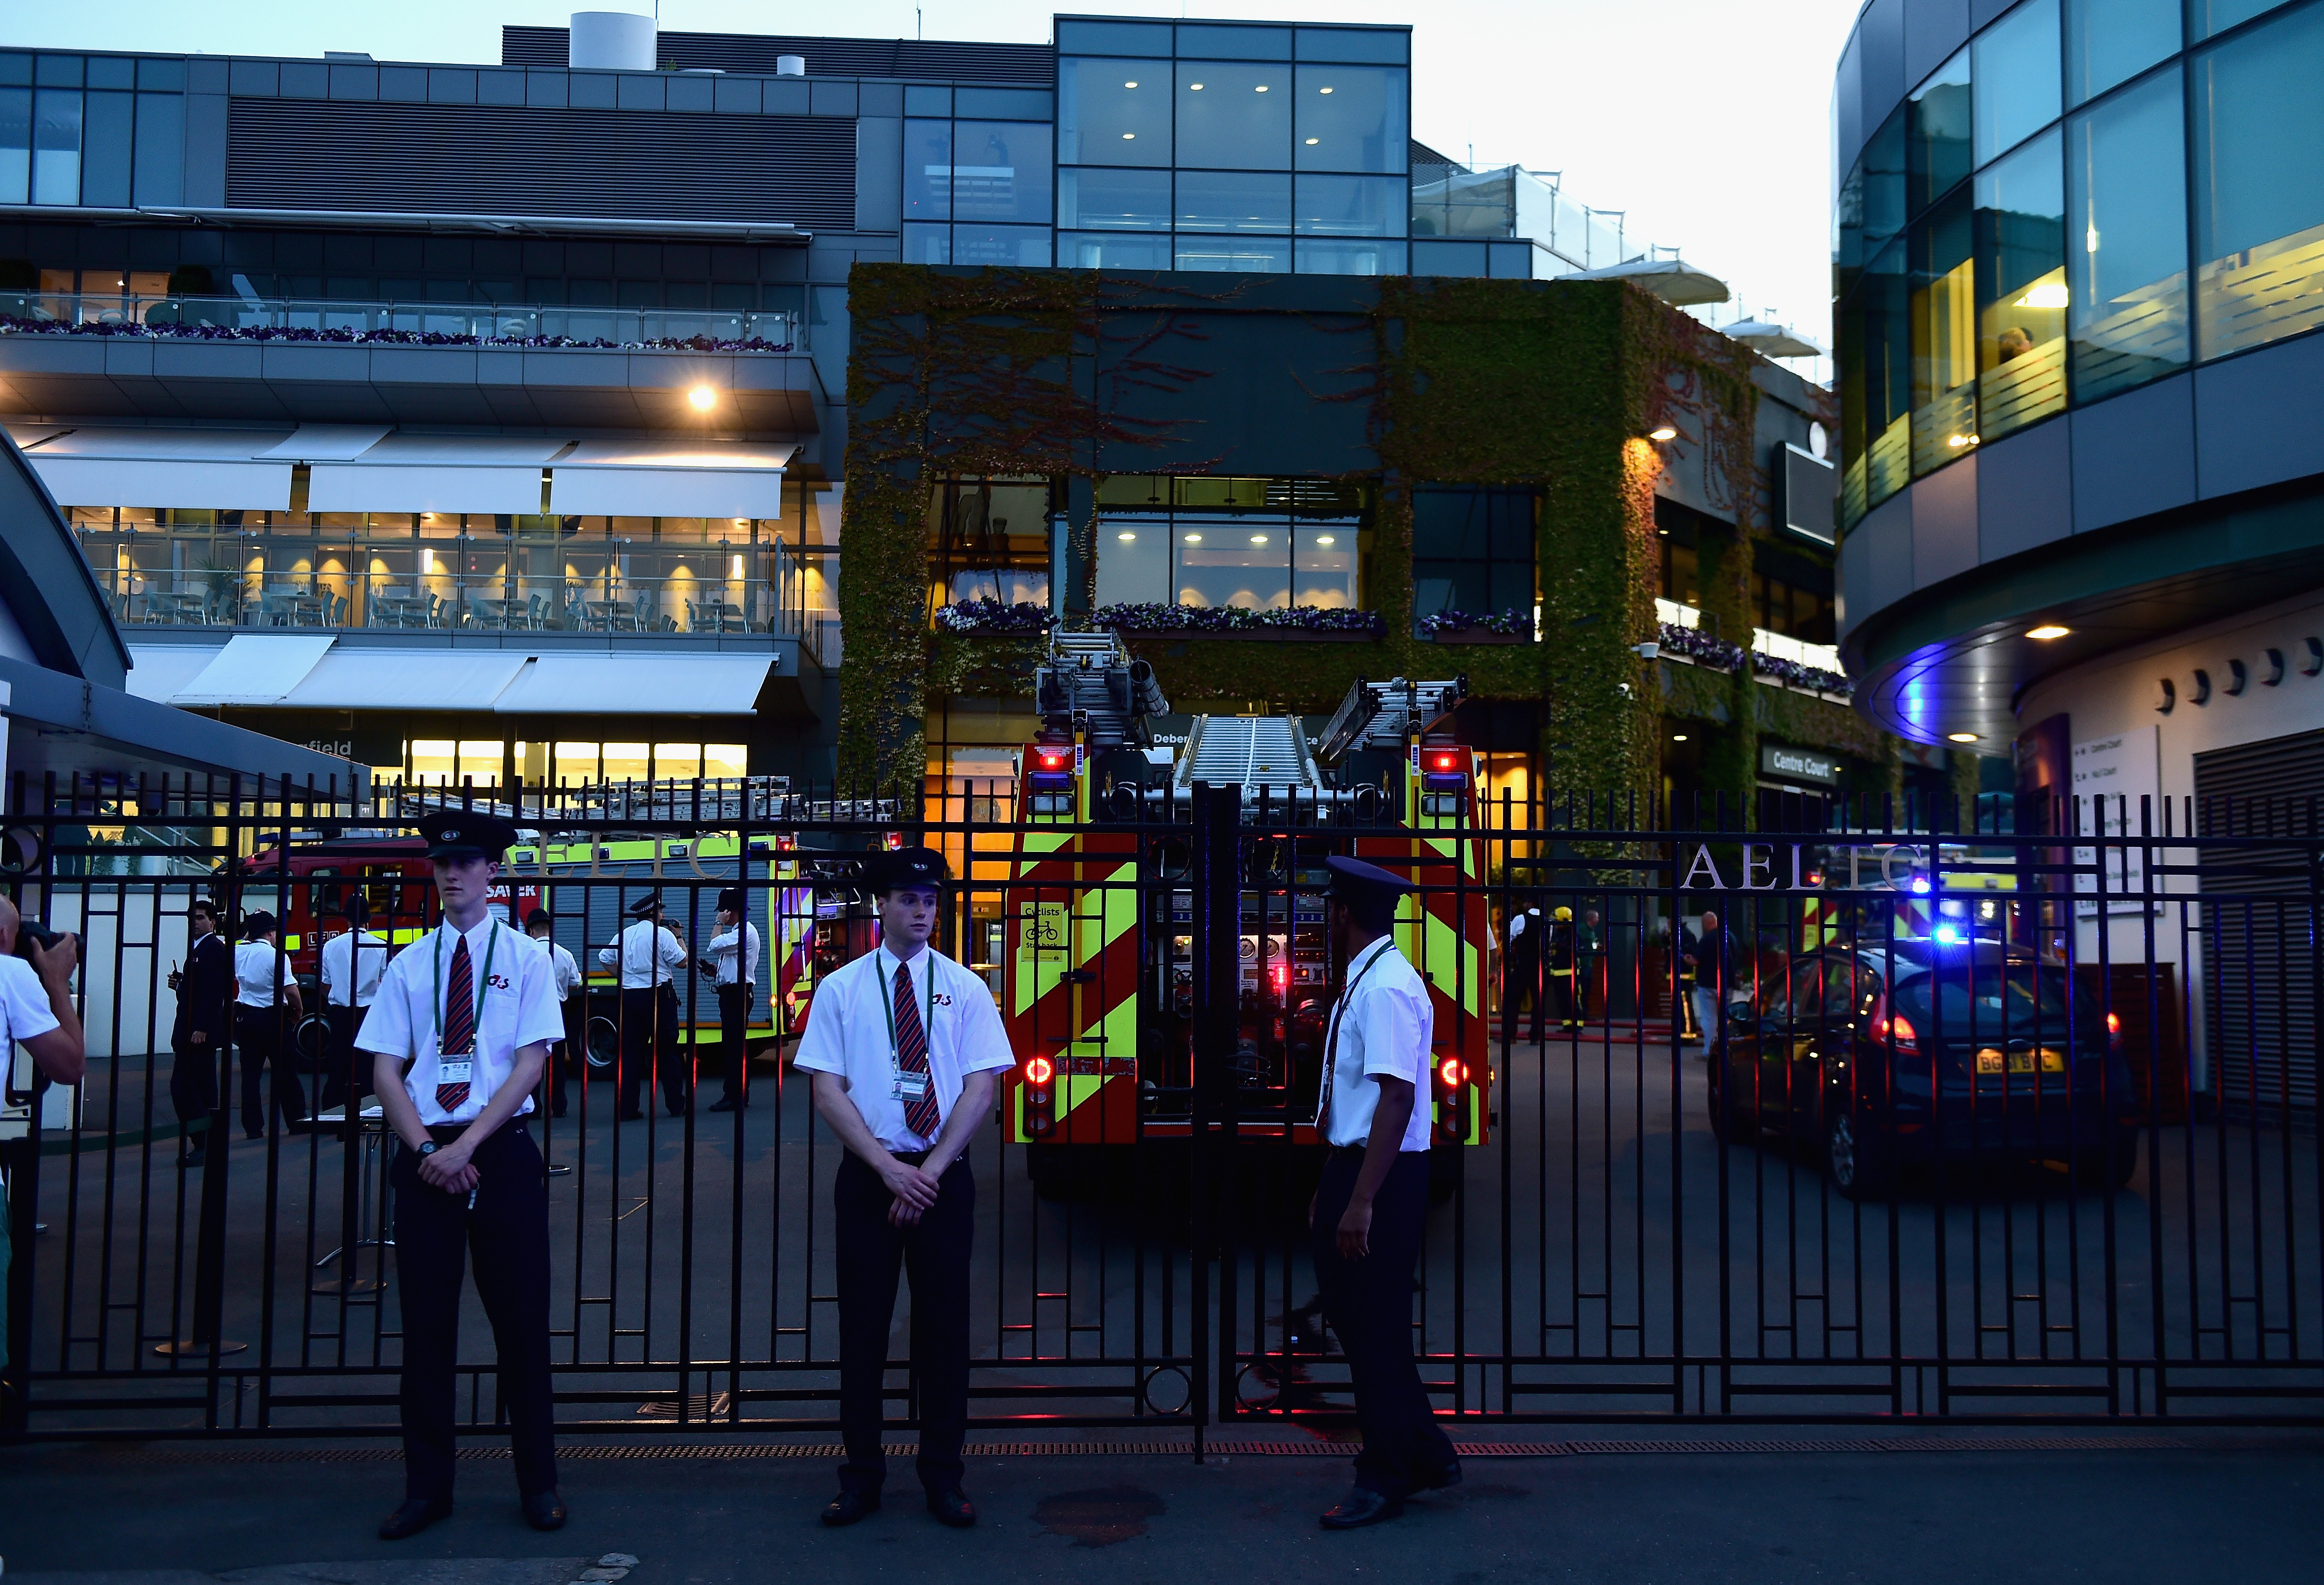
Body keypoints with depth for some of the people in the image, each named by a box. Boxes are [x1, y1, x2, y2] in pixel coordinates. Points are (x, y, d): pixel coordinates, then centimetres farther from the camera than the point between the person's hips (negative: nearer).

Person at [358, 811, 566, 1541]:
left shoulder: (524, 959, 0)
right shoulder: (409, 965, 7)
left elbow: (531, 1063, -7)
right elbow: (386, 1070, 4)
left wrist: (466, 1145, -14)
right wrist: (426, 1149, -9)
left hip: (502, 1153, -2)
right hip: (424, 1153, 2)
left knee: (520, 1321, 3)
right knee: (426, 1321, 7)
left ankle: (538, 1482, 16)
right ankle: (426, 1486, 20)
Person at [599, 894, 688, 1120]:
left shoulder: (624, 935, 10)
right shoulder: (662, 934, -8)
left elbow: (605, 959, 14)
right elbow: (681, 962, -7)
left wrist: (625, 974, 15)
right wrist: (680, 938, 7)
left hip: (629, 996, 5)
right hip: (658, 996, -5)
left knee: (630, 1052, 6)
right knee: (667, 1050, 5)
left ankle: (628, 1108, 3)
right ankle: (676, 1104, 9)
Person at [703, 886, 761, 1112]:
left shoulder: (745, 931, -14)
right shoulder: (738, 931, 20)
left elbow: (714, 945, -22)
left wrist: (720, 923, -8)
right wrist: (716, 968, 11)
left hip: (738, 992, -11)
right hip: (732, 992, 11)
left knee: (733, 1045, -10)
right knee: (735, 1045, 13)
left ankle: (734, 1098, -9)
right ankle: (739, 1094, 19)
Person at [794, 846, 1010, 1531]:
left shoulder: (965, 988, 3)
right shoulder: (841, 988, 2)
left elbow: (981, 1089, -2)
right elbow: (827, 1090, -2)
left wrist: (930, 1171, -11)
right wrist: (888, 1167, -12)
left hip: (944, 1175, 0)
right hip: (868, 1175, 0)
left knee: (944, 1322, 5)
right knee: (863, 1322, 5)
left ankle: (942, 1475, 18)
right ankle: (862, 1474, 18)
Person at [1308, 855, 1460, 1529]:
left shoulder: (1386, 988, -19)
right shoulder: (1361, 983, 10)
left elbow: (1397, 1097, -25)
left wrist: (1363, 1203, -27)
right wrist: (1330, 1190, 20)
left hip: (1385, 1173, -10)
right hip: (1350, 1163, 10)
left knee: (1374, 1323, 2)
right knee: (1350, 1313, 17)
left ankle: (1388, 1479, 19)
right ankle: (1423, 1453, 31)